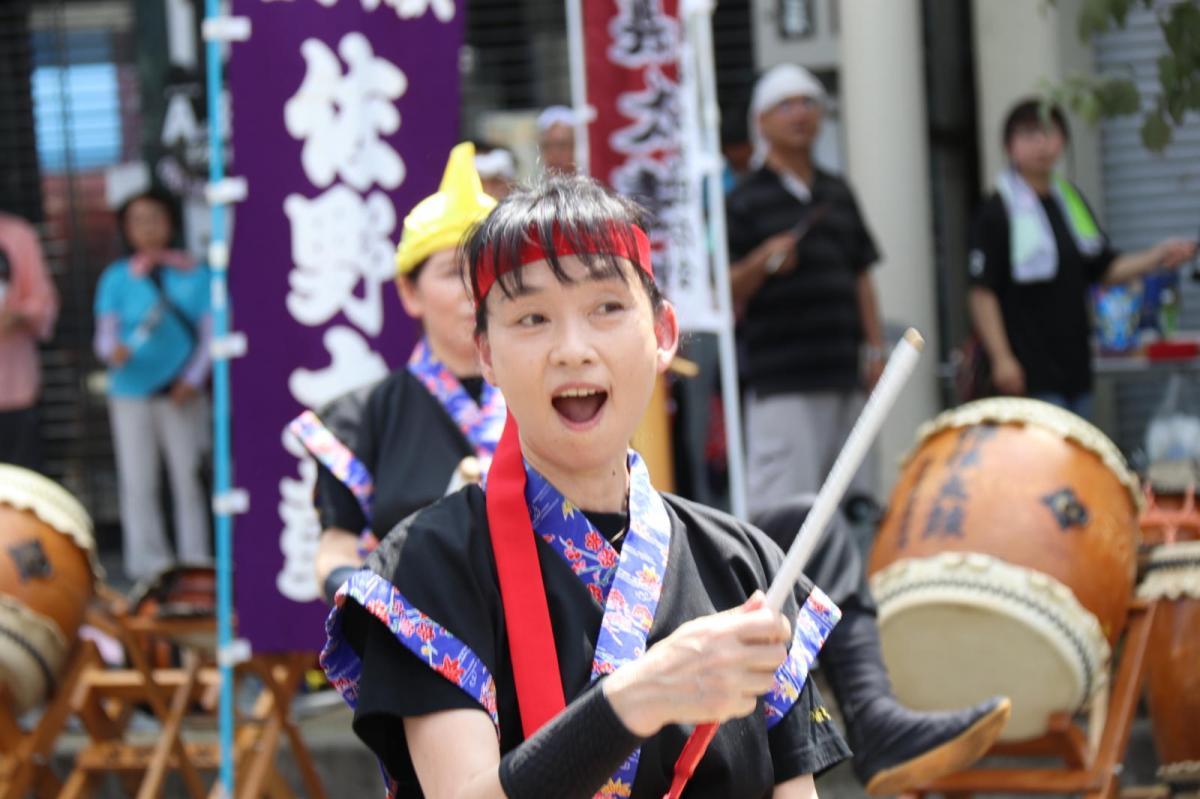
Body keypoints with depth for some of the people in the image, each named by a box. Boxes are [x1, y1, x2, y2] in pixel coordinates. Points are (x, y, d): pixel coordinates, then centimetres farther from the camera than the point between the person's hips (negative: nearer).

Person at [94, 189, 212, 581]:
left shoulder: (193, 275, 6)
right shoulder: (117, 278, 8)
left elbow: (210, 332, 5)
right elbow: (104, 334, 4)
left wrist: (193, 379, -8)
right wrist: (112, 351, -20)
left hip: (181, 394, -1)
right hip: (132, 392, 1)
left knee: (188, 475, 0)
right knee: (138, 480, 0)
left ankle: (195, 559, 7)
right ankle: (148, 561, 6)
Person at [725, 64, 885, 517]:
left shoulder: (837, 194, 18)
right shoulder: (745, 201, 1)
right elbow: (726, 293, -4)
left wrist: (875, 349, 14)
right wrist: (763, 263, -22)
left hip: (844, 375, 6)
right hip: (781, 382, -6)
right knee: (782, 505, -13)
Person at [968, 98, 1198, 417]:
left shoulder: (1072, 201, 13)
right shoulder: (997, 213, -9)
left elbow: (1105, 268, 17)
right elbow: (982, 292, -11)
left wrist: (1156, 257, -1)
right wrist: (1001, 358, -18)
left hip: (1075, 365, 7)